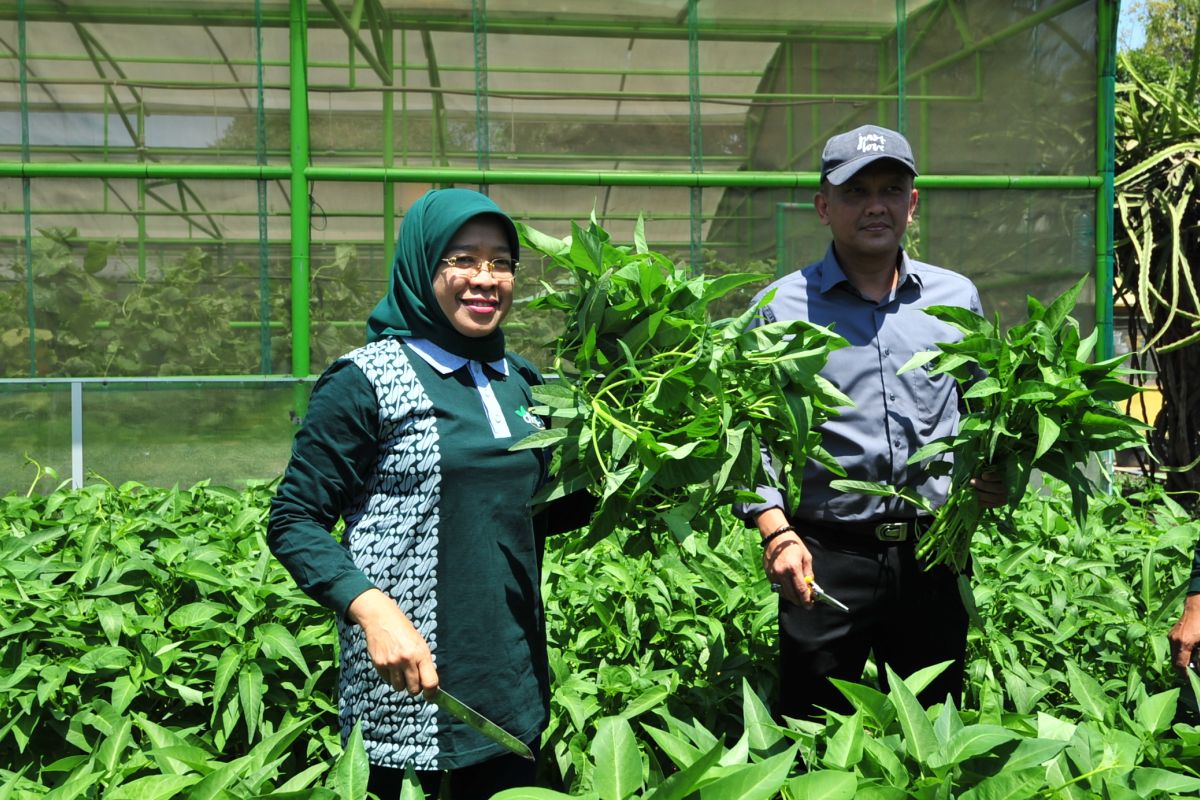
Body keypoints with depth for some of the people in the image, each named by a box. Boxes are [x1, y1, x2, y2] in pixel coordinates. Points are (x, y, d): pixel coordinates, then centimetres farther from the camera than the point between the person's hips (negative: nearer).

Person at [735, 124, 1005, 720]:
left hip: (935, 553, 3)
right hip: (824, 558, -3)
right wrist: (777, 534, -12)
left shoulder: (956, 297, 10)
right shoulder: (781, 307, 0)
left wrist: (996, 474, -1)